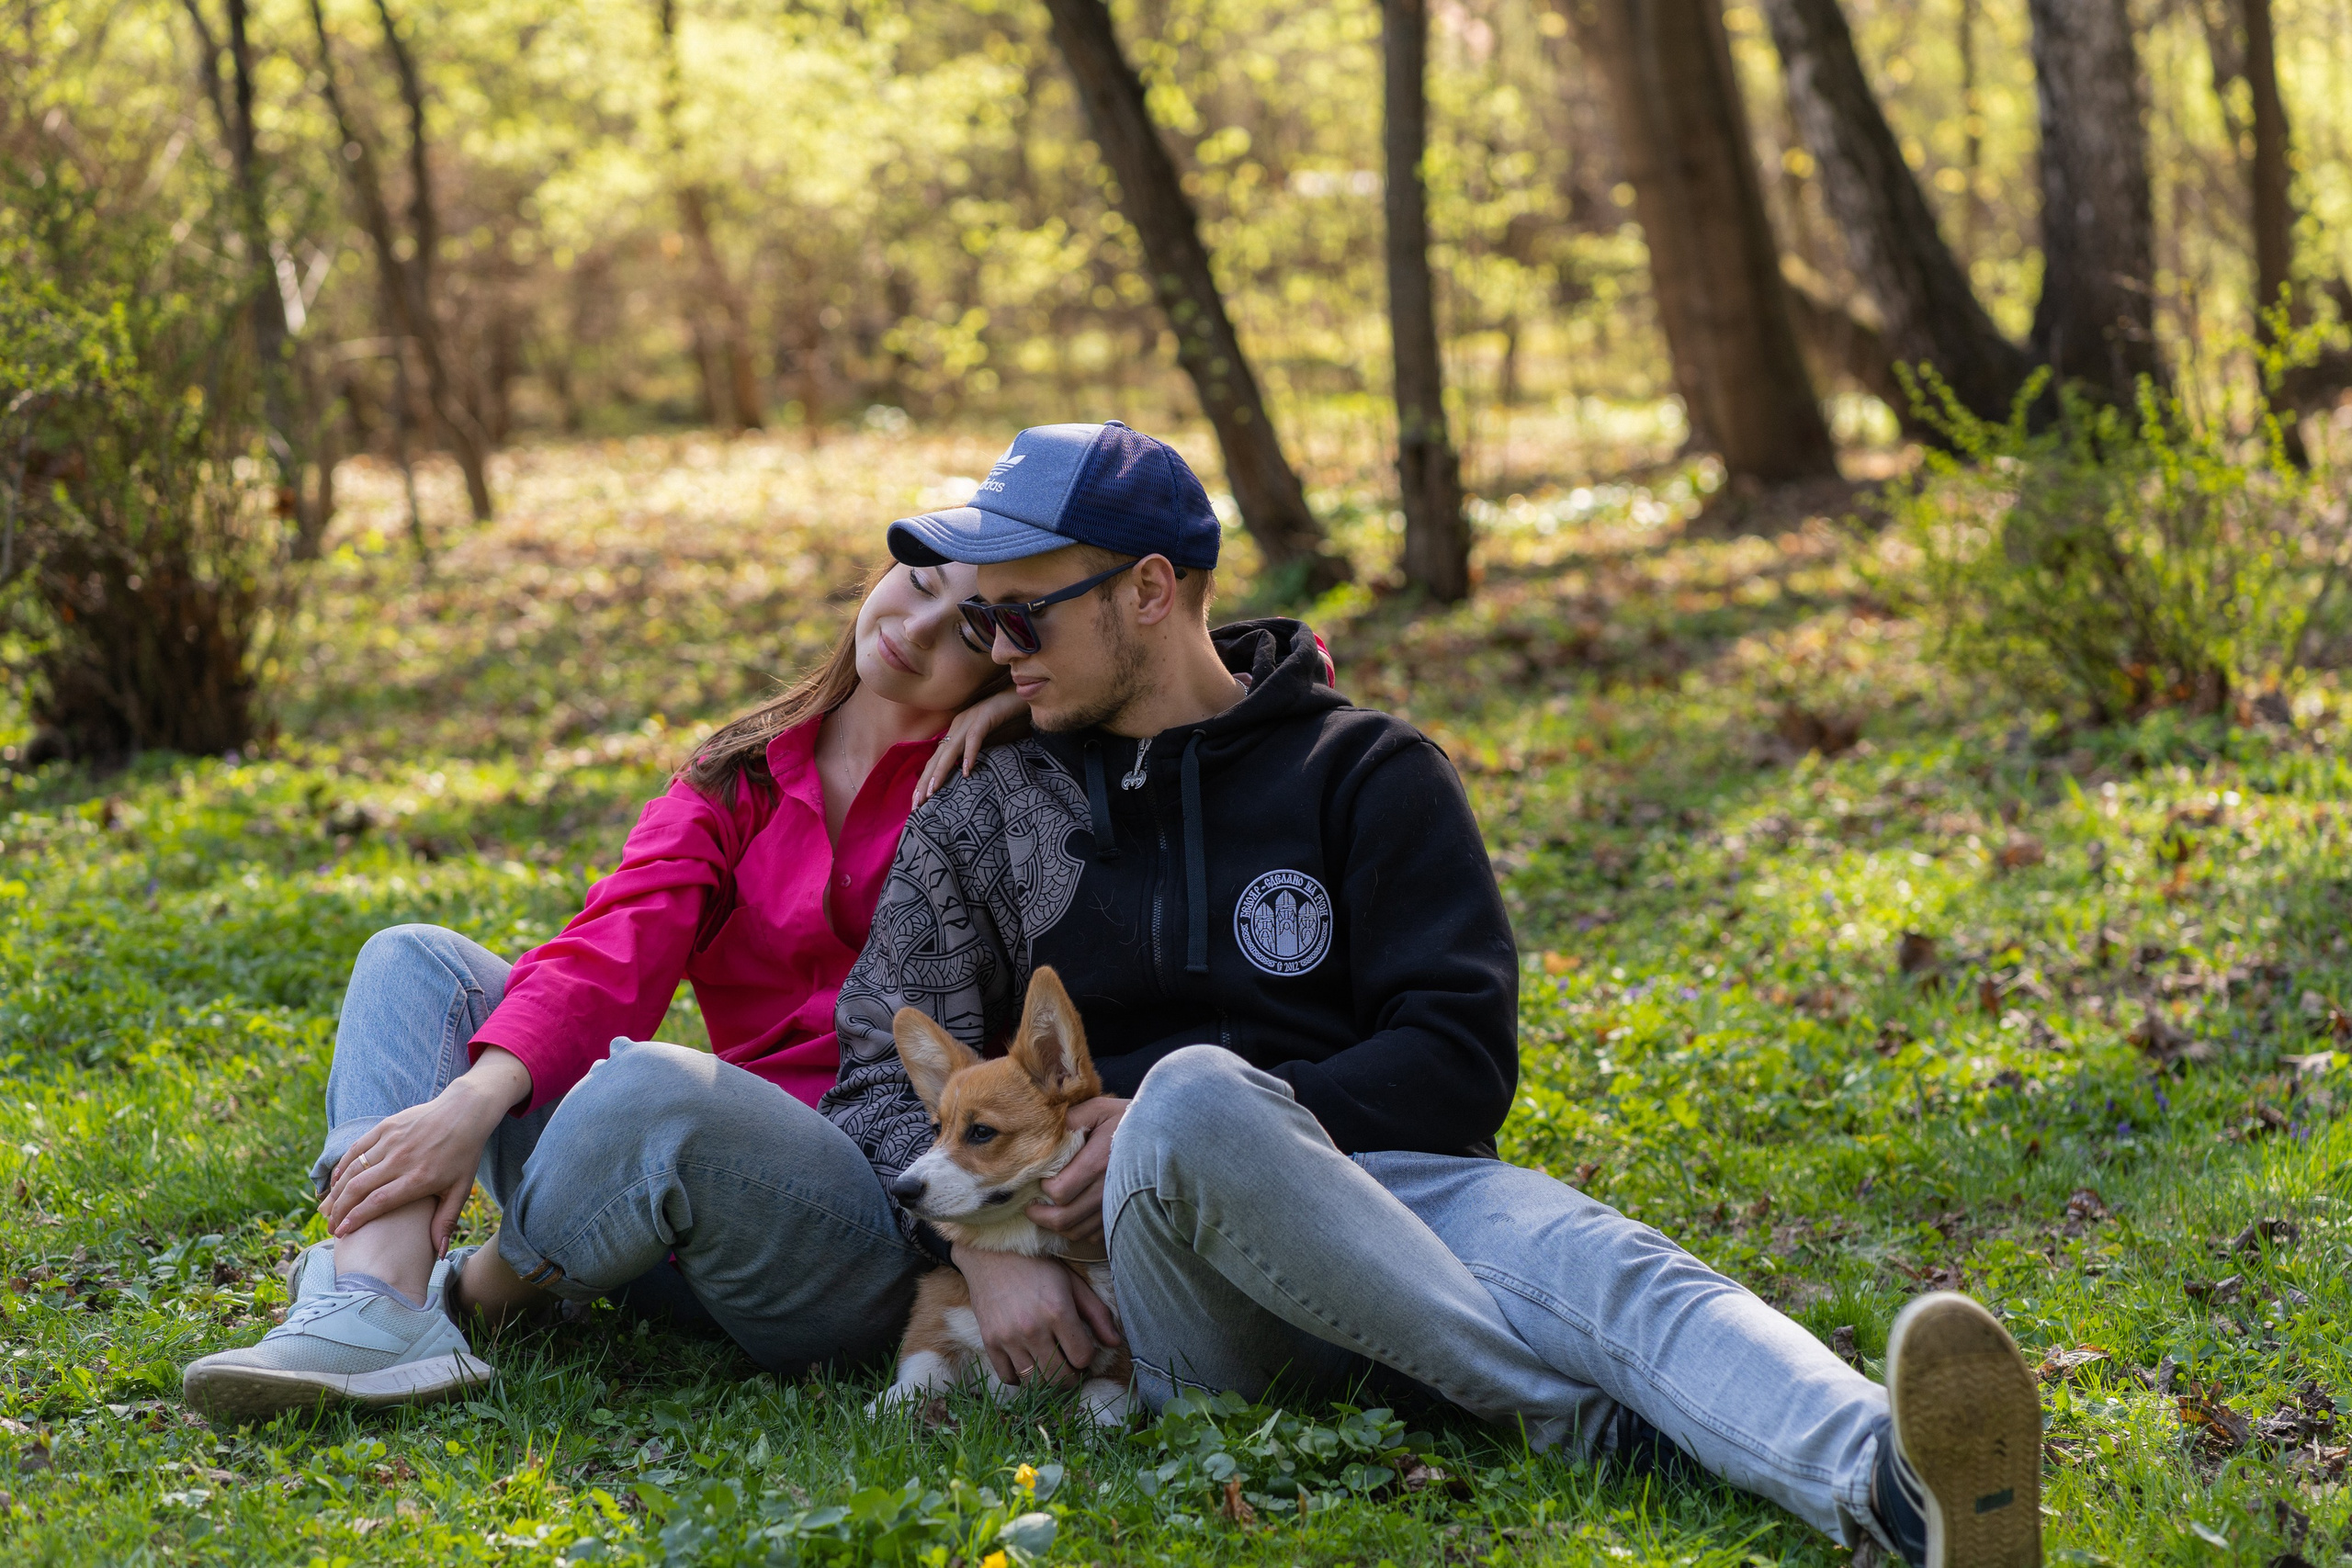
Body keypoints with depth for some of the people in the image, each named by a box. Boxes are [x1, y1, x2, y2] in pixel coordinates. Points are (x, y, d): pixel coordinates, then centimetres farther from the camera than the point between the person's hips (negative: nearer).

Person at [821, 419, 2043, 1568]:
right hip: (1177, 1294, 0)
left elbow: (1462, 1058, 3)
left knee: (1598, 1262, -34)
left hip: (1386, 1182, 0)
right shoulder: (982, 827, 18)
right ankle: (1602, 1424, -35)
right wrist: (979, 1242, -10)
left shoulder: (1363, 771, 12)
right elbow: (883, 1080, 11)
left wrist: (1232, 1127, -11)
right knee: (1192, 1093, -37)